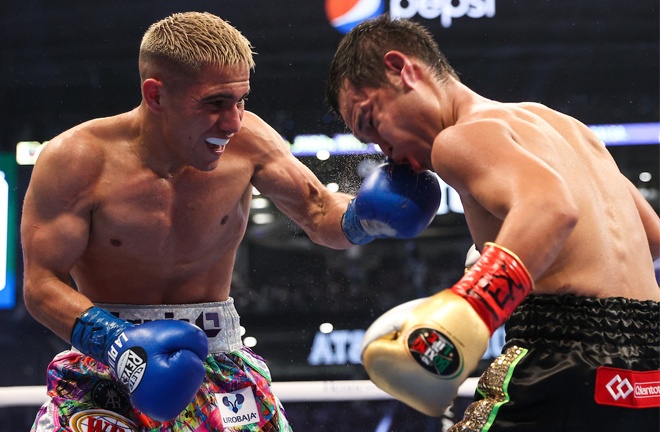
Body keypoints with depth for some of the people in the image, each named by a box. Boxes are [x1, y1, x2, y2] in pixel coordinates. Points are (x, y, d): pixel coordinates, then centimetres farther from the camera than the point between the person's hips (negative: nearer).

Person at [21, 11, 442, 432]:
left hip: (216, 358, 2)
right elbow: (42, 283, -14)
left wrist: (365, 216, -21)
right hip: (103, 360, -2)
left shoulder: (247, 141, -10)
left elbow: (319, 214, 2)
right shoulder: (76, 160, -17)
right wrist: (116, 343, -29)